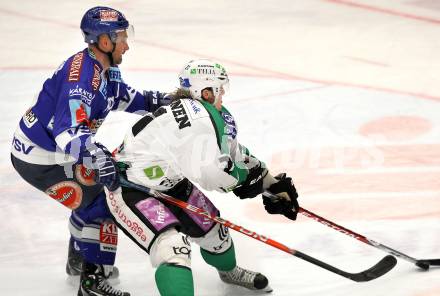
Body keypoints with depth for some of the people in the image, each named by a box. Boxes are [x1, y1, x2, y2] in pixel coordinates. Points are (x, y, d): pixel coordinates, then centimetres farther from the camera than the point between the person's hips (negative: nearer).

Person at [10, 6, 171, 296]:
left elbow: (120, 95, 19)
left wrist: (151, 100, 2)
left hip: (53, 149, 10)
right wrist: (95, 153, -56)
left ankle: (79, 259, 41)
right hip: (39, 160, -10)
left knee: (93, 192, 25)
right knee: (101, 204, -9)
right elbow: (68, 131, -40)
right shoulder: (82, 77, -29)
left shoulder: (102, 68, 1)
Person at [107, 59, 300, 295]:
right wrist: (243, 178, -16)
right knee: (171, 245, -26)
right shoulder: (198, 118, -29)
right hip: (129, 186, -10)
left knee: (209, 223, 20)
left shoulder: (215, 117, 3)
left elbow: (236, 153, 14)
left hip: (169, 183, 10)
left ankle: (228, 270, 49)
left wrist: (273, 185, 13)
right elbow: (209, 172, -35)